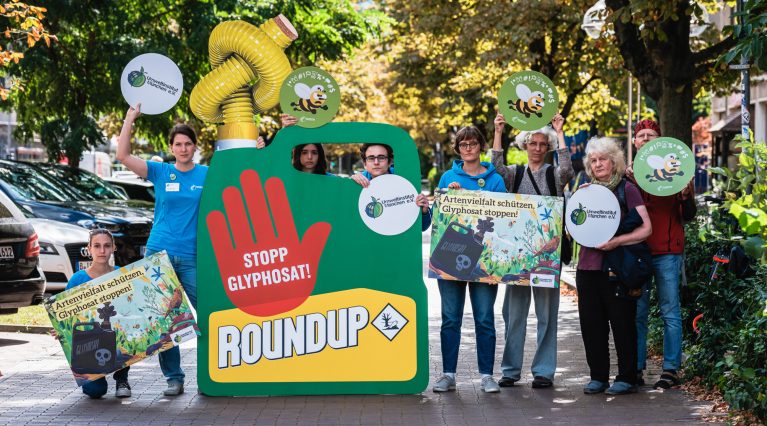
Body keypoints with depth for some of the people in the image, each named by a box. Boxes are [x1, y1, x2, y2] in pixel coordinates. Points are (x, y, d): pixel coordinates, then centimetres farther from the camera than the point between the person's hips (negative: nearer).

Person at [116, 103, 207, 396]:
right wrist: (130, 118, -7)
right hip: (160, 253, 1)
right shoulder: (160, 172, 5)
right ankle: (173, 378, 10)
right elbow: (123, 156, -3)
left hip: (193, 257, -1)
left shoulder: (207, 174, 6)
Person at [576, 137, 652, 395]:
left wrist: (616, 241, -18)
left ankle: (627, 378, 7)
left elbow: (646, 229, -8)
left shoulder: (627, 189, -2)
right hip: (588, 266, 5)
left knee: (622, 323, -1)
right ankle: (598, 376, 16)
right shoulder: (585, 191, 13)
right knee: (591, 323, 6)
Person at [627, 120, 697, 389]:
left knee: (670, 311, -1)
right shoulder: (628, 173, 10)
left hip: (667, 252, -2)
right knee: (636, 312, 5)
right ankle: (636, 368, 10)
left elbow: (688, 217, 2)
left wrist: (686, 195, -18)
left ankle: (671, 369, 3)